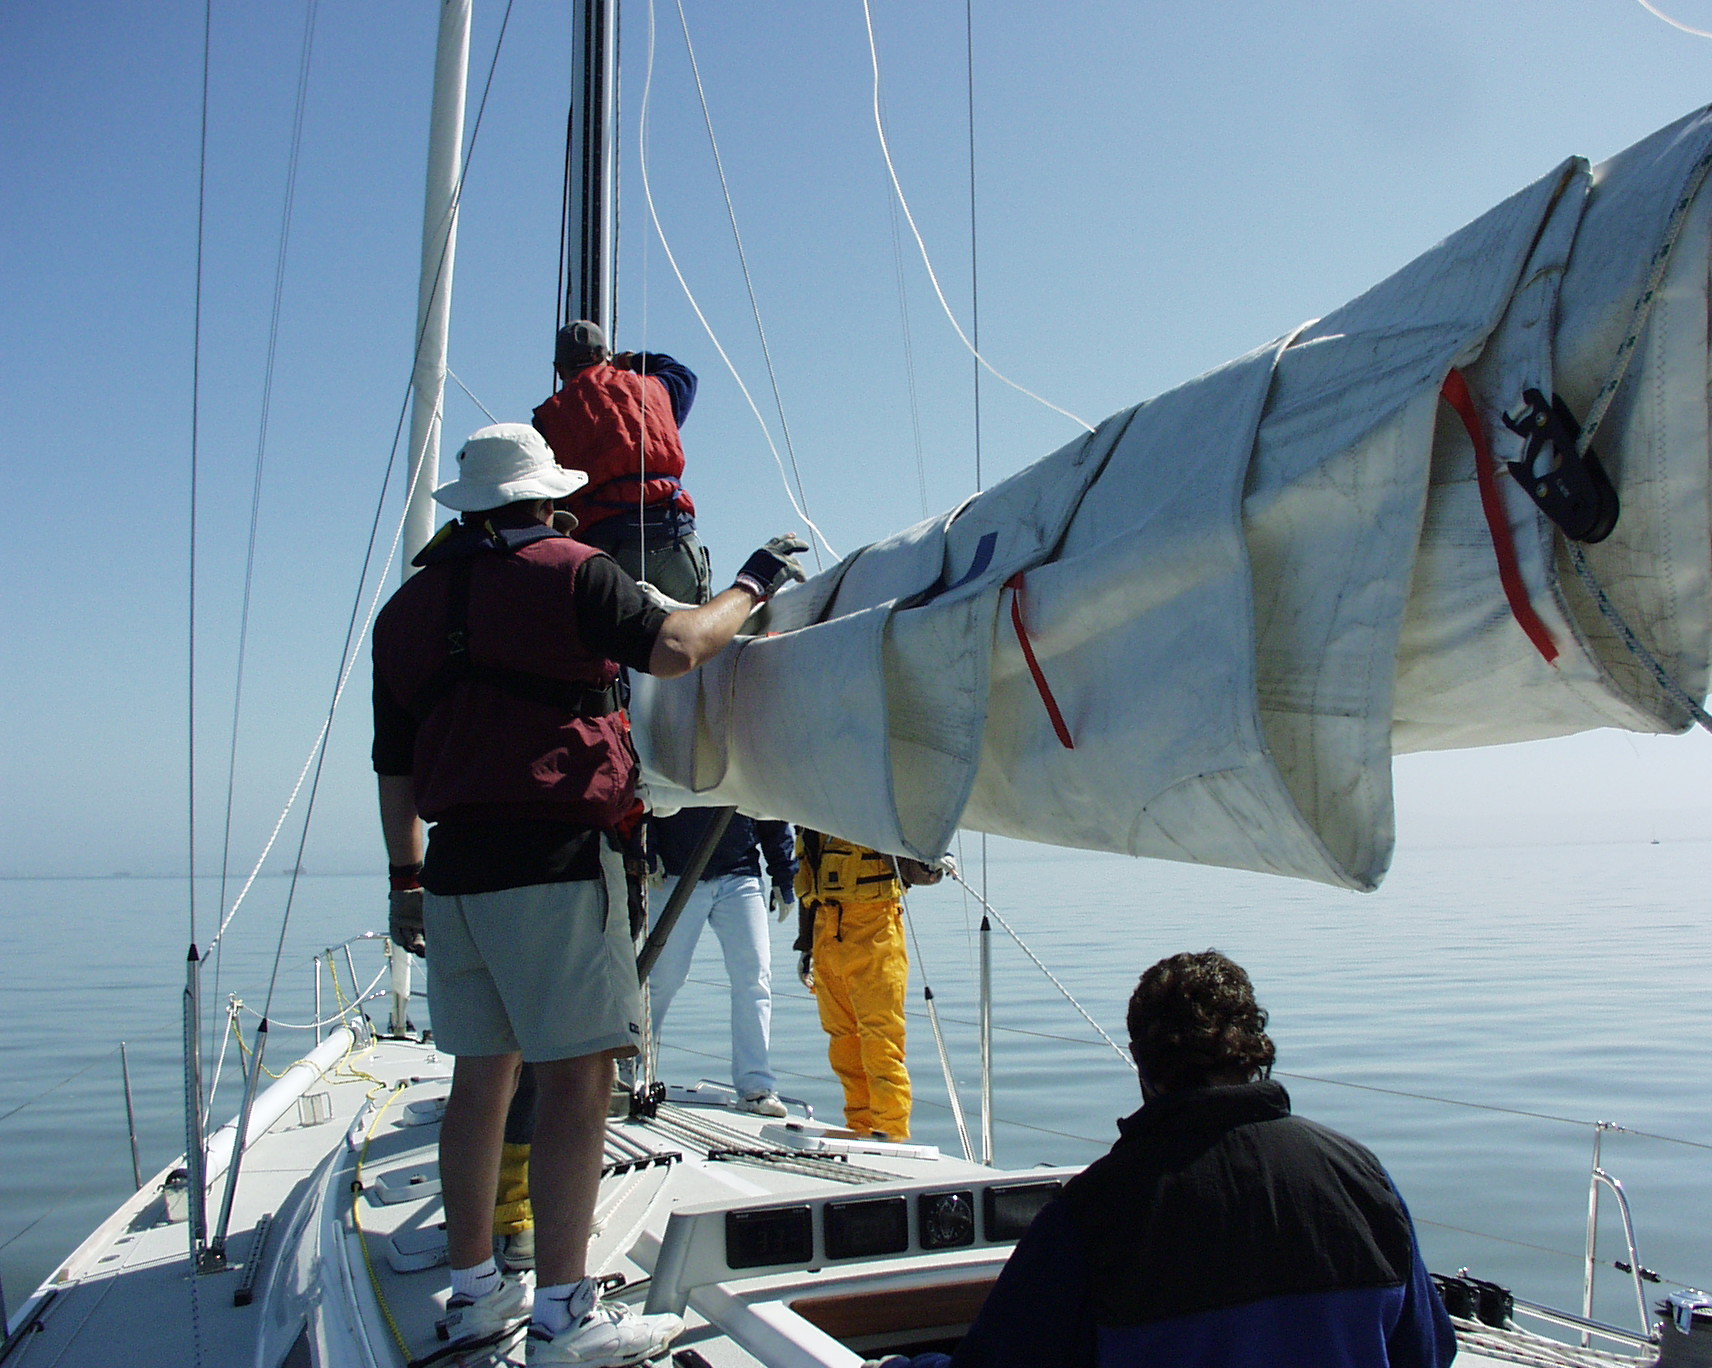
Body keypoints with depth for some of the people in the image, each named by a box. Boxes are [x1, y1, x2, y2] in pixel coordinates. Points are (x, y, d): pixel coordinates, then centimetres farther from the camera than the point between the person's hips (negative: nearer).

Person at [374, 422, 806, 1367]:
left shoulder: (407, 606, 14)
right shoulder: (569, 572, -4)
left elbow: (393, 766, 16)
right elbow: (673, 648, -12)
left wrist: (406, 877, 22)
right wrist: (754, 583, 4)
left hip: (456, 865, 7)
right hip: (554, 861, -7)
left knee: (480, 1074, 14)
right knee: (576, 1077, -3)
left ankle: (474, 1290, 23)